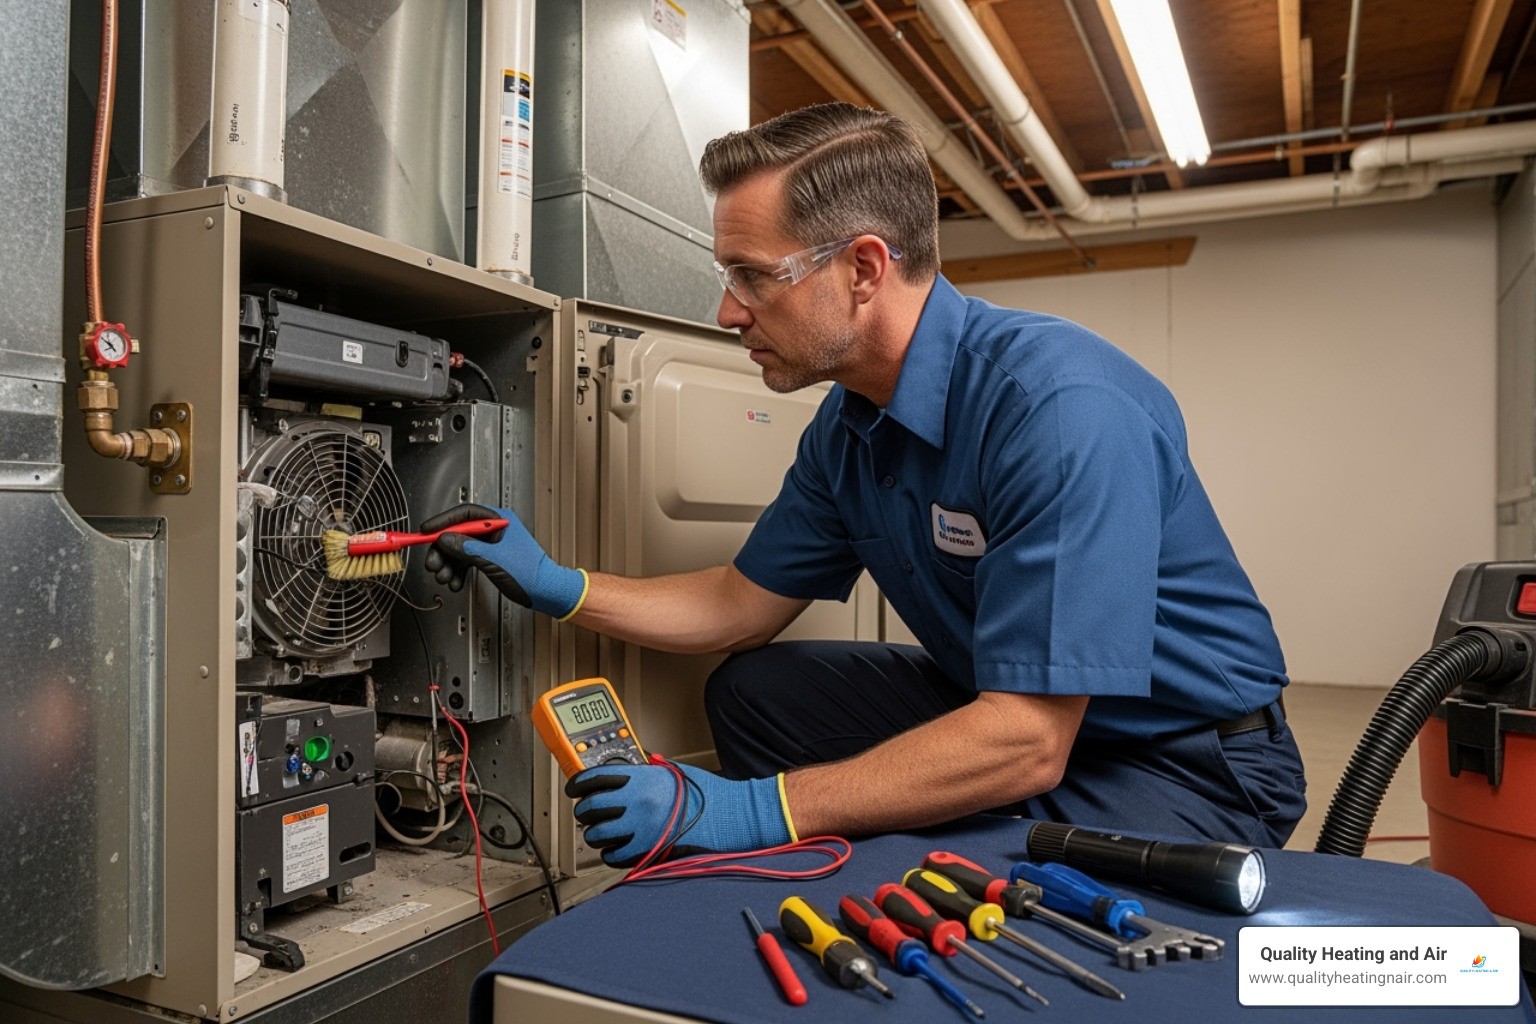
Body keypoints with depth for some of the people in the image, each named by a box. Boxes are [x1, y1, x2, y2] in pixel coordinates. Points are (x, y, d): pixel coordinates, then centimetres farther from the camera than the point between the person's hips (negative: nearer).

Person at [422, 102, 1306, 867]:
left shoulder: (1063, 406, -30)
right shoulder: (848, 425, -2)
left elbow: (1026, 742, -32)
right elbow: (743, 606, 8)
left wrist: (753, 808, -31)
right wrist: (557, 585, 0)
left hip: (1188, 762, -7)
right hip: (1002, 705, 8)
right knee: (751, 691, 5)